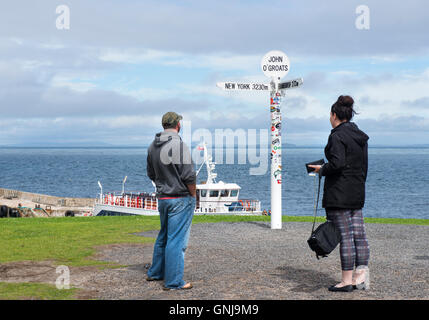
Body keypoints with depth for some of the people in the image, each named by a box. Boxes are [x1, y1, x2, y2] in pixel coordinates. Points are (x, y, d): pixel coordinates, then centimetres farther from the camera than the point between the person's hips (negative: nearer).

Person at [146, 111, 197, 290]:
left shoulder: (153, 146, 6)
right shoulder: (179, 145, -18)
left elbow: (151, 174, 16)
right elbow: (189, 176, -18)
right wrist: (193, 195, -5)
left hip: (162, 198, 8)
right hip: (181, 199, -8)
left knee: (164, 236, 22)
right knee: (177, 240, -3)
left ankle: (155, 273, 32)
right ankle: (173, 282, 2)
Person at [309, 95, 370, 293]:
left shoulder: (337, 136, -13)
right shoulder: (360, 137, 13)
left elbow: (337, 164, -23)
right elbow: (364, 167, 16)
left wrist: (322, 170, -5)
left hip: (339, 193, -8)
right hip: (357, 193, 8)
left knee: (345, 235, -4)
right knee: (359, 234, 9)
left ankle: (347, 280, 1)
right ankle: (362, 275, 11)